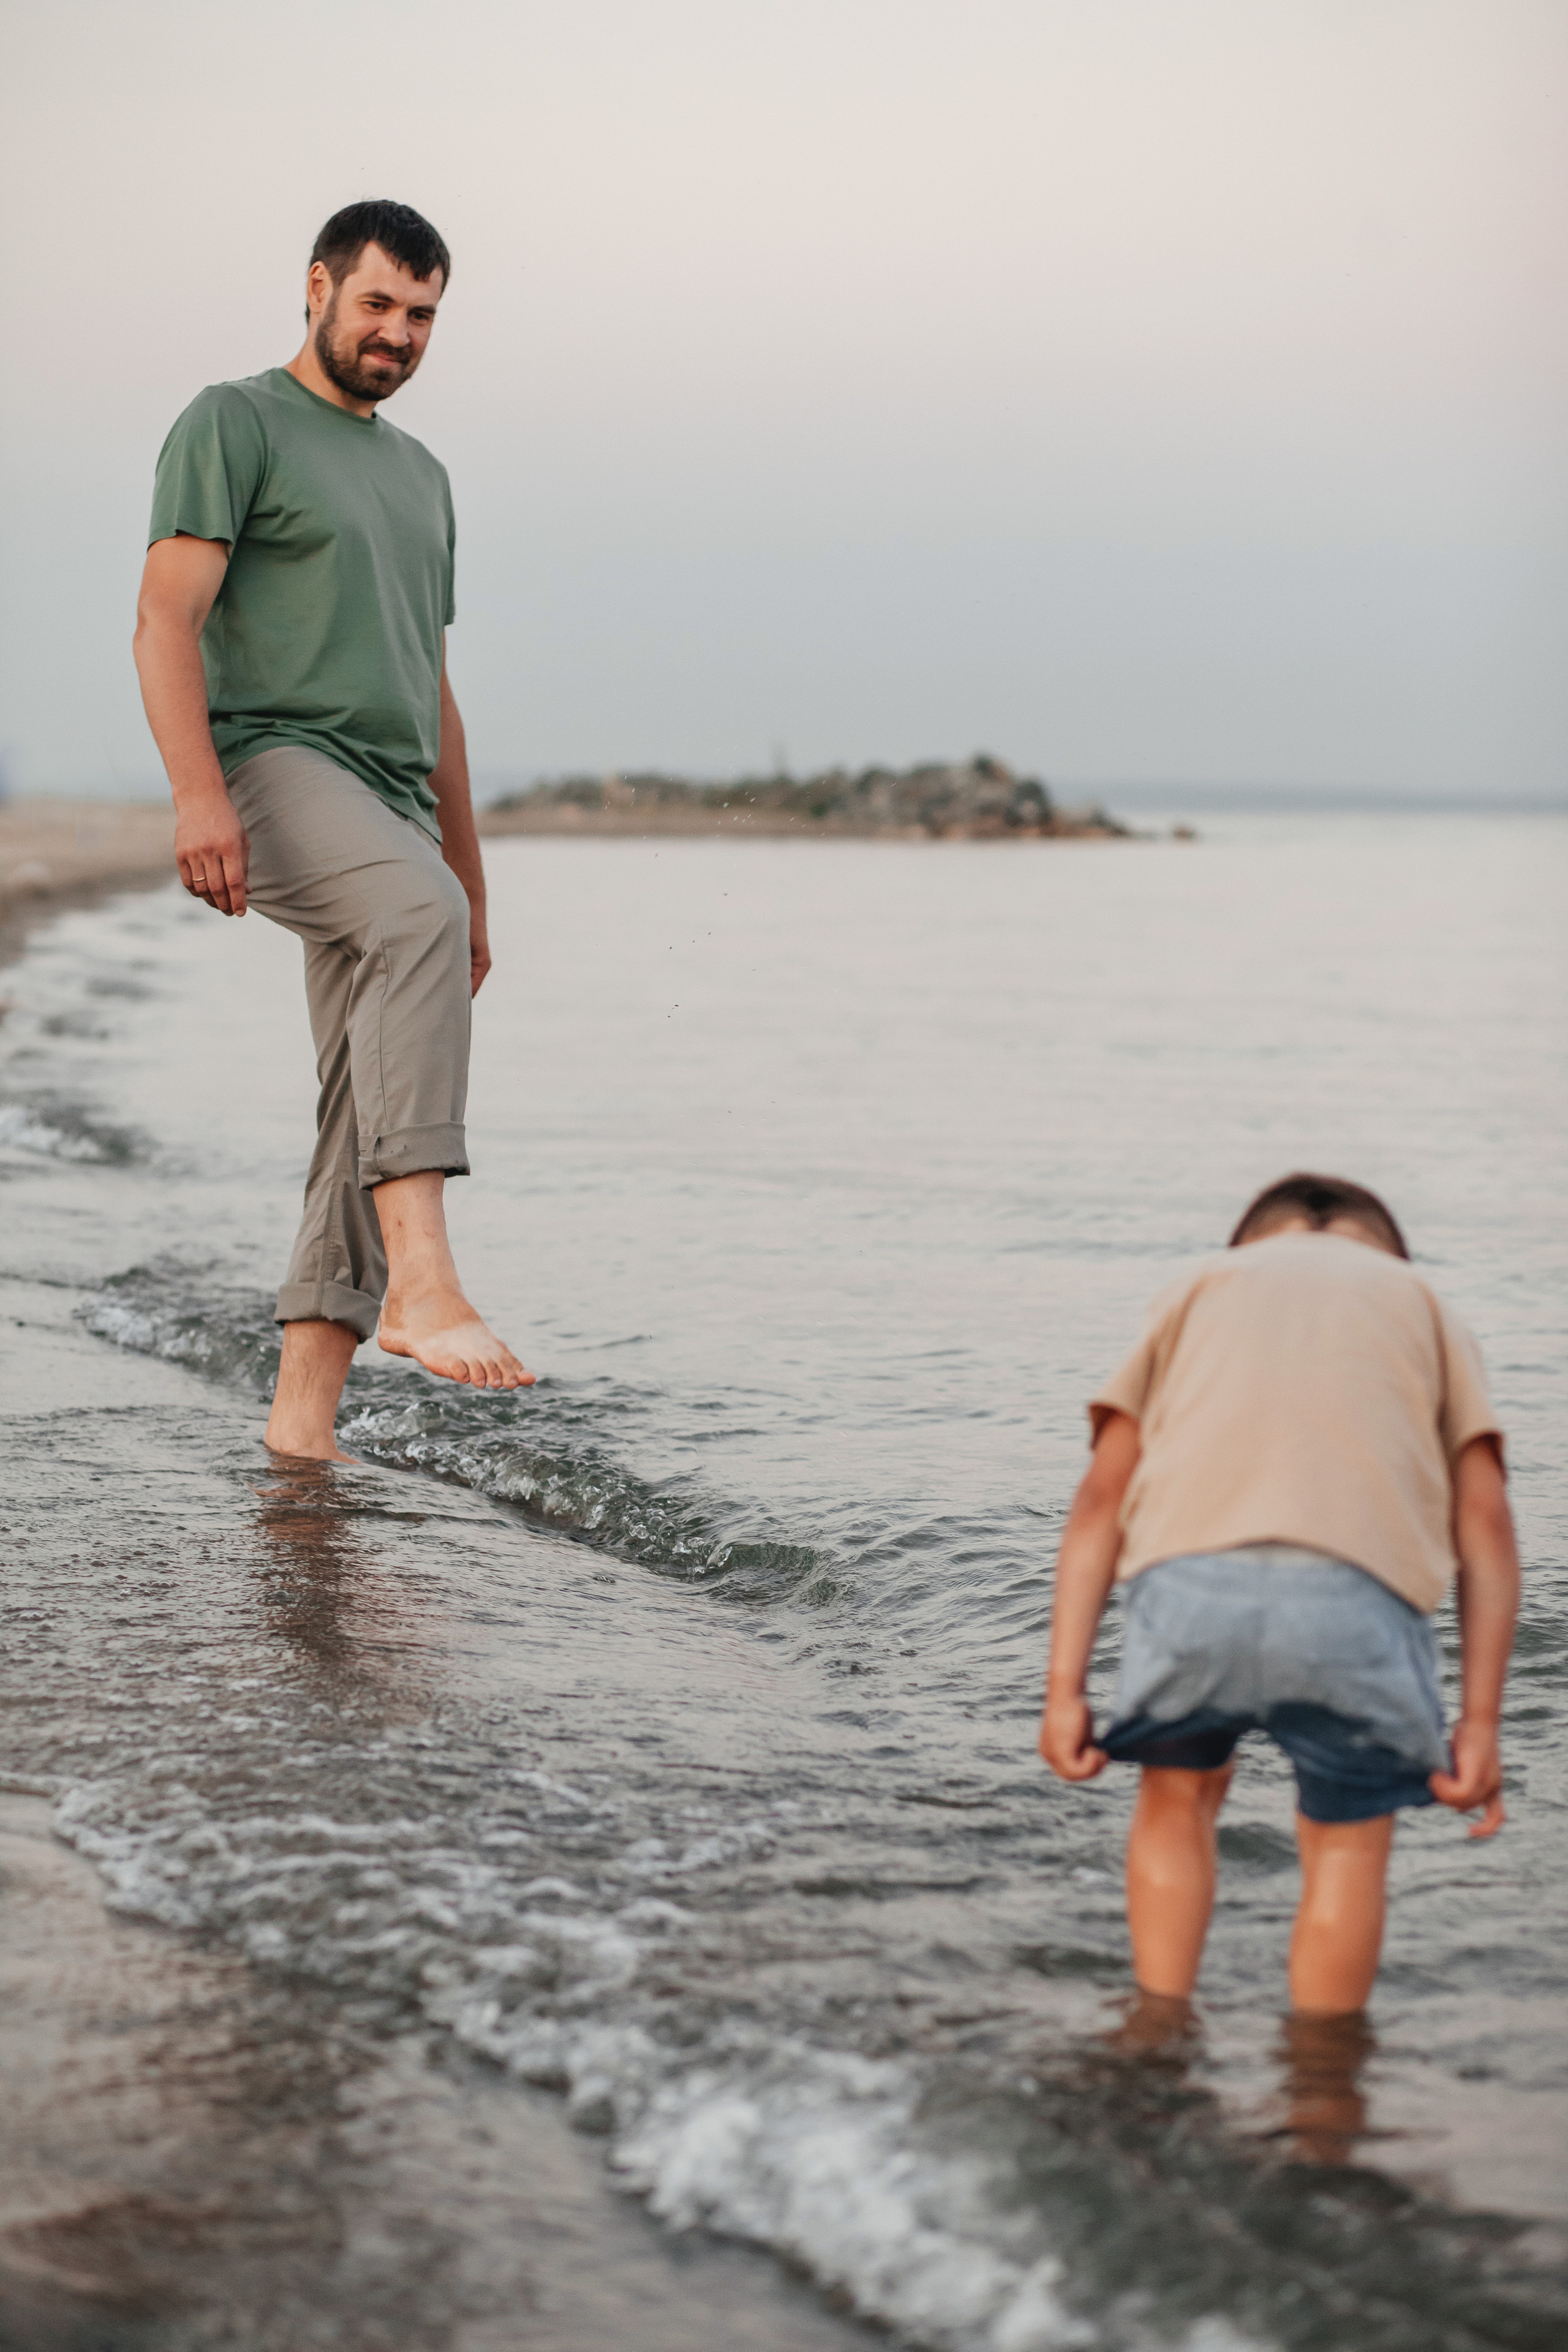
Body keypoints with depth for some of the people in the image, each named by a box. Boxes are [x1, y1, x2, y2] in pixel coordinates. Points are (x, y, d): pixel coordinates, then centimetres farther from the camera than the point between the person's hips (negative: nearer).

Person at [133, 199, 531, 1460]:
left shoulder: (420, 476, 27)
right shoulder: (233, 423, 4)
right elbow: (167, 616, -9)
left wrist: (472, 885, 23)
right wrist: (197, 790, -24)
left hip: (393, 820, 8)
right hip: (274, 768, -8)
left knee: (371, 1117, -1)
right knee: (416, 916, -36)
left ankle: (305, 1412, 1)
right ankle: (422, 1280, -46)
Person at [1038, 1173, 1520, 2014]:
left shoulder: (1201, 1287, 31)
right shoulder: (1422, 1303, 30)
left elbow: (1103, 1494, 19)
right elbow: (1484, 1520, 17)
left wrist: (1064, 1691, 16)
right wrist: (1480, 1722, 13)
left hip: (1188, 1581, 1)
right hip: (1354, 1595, -1)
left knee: (1180, 1795, 28)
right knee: (1347, 1839, 21)